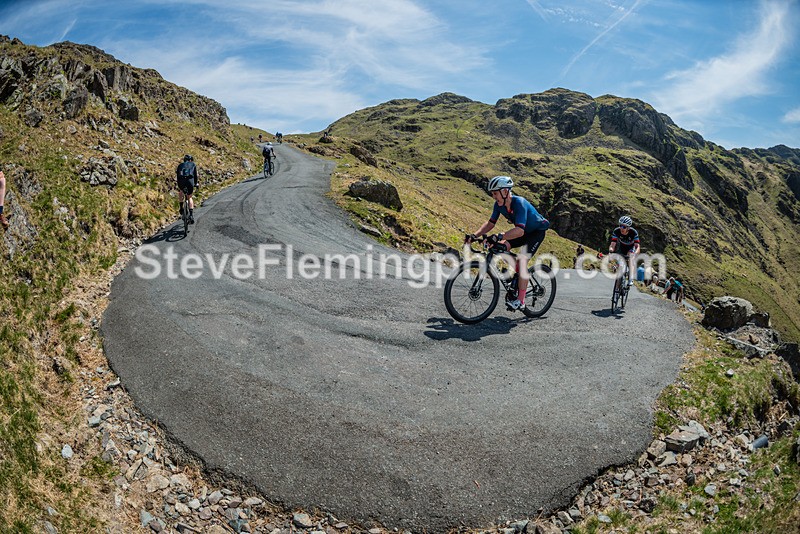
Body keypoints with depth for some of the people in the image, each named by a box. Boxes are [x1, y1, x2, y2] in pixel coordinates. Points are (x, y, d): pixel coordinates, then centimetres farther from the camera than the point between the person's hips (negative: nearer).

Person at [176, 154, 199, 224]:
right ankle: (191, 215, 4)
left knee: (180, 192, 34)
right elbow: (195, 175, 26)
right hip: (190, 180, -1)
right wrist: (196, 183, 40)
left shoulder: (180, 165, 28)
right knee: (190, 197, 16)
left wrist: (179, 186, 38)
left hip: (182, 180, 1)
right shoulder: (193, 164, 24)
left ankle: (181, 208, 23)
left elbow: (178, 176, 29)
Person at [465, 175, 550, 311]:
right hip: (523, 231, 7)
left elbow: (519, 231, -46)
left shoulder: (519, 203, -36)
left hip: (537, 231, -7)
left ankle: (520, 301, -16)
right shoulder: (499, 205, -13)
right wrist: (474, 235, -20)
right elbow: (490, 223, -7)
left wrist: (499, 237, -56)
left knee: (521, 260, -23)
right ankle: (520, 280, 7)